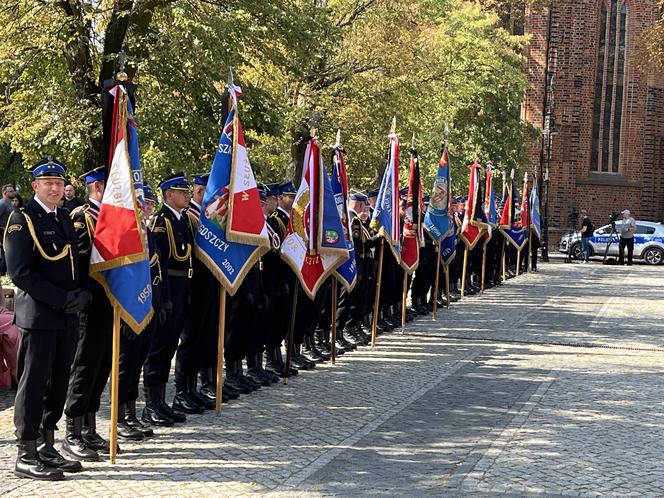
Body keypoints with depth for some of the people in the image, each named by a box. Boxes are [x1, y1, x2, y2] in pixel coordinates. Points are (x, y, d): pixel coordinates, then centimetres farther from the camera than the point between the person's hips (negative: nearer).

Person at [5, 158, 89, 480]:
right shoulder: (22, 219, -7)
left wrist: (81, 294, 0)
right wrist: (62, 299, -17)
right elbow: (19, 272, -15)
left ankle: (47, 449, 21)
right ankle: (26, 456, 5)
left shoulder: (65, 220, 17)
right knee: (33, 385, -2)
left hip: (66, 318, 8)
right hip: (38, 317, -7)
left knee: (58, 385, 11)